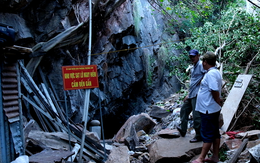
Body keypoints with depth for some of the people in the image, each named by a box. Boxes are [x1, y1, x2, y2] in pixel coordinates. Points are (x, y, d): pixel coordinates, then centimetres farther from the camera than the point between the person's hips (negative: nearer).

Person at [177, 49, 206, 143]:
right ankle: (183, 130, 34)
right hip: (191, 94, 11)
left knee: (196, 115, -7)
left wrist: (202, 80, -20)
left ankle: (199, 136, 3)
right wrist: (188, 95, 23)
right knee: (184, 110, 20)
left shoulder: (201, 65, -11)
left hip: (197, 94, -11)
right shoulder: (193, 68, 20)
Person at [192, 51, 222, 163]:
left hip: (208, 110, -10)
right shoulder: (216, 72, 12)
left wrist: (218, 102, -12)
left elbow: (215, 91, -26)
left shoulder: (210, 74, -20)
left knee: (207, 135, -3)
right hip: (213, 109, 10)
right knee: (215, 133, 14)